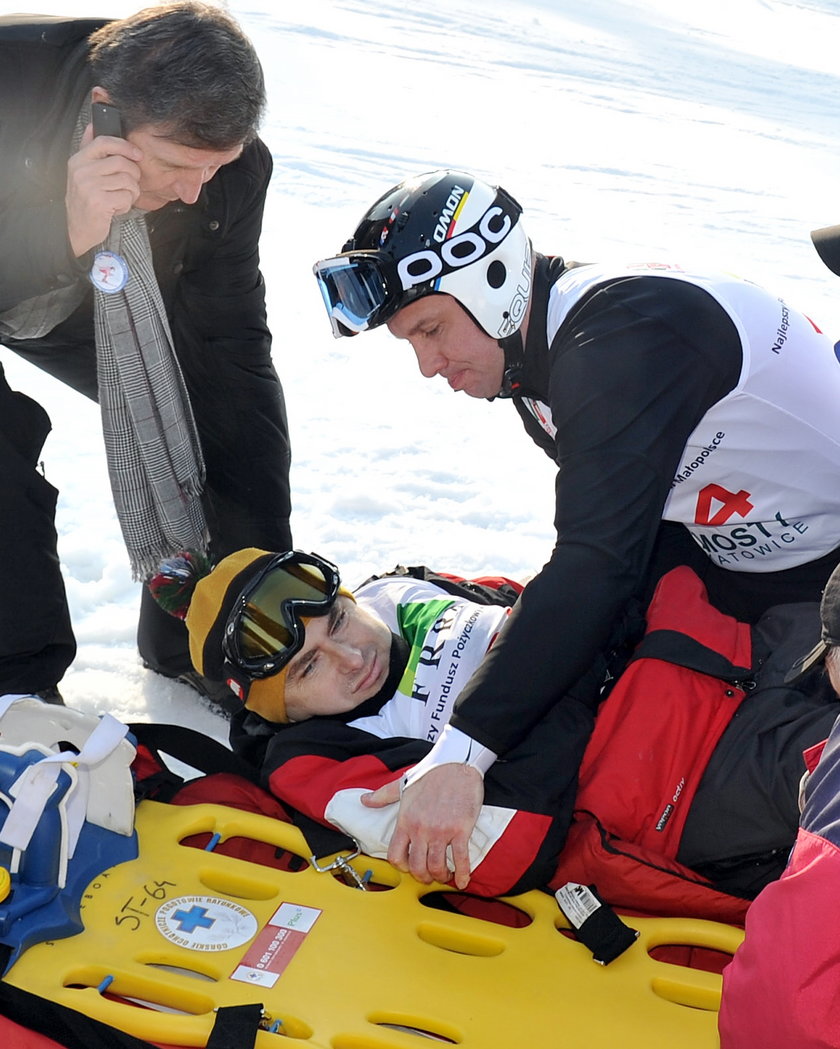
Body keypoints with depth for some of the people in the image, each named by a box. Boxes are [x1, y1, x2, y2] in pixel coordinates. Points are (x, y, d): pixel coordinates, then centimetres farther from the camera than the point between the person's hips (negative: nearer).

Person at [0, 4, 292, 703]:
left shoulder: (232, 165, -26)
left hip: (90, 298, 4)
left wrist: (269, 561, -23)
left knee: (235, 409, -9)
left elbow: (229, 346, -21)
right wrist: (61, 233, -56)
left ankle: (192, 642, 11)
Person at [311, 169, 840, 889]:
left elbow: (600, 561, -37)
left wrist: (463, 752, -40)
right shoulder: (538, 353, 1)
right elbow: (638, 536, 7)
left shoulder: (622, 336, -30)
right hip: (743, 556, 9)